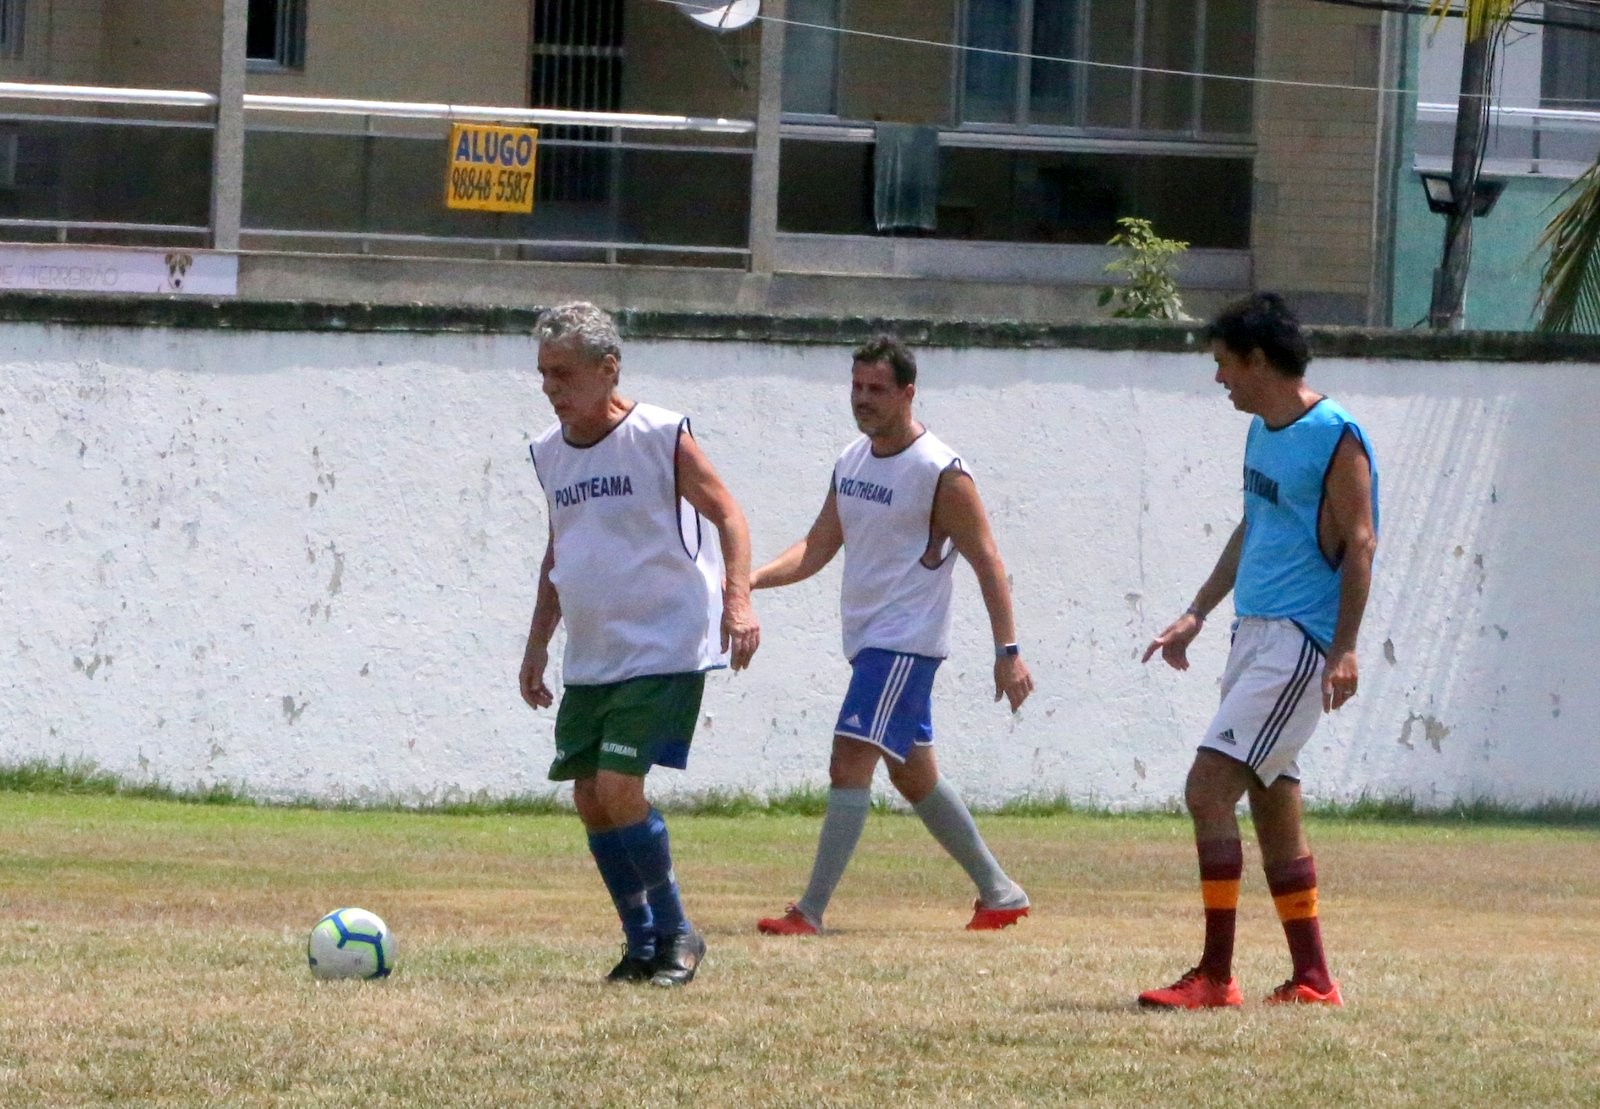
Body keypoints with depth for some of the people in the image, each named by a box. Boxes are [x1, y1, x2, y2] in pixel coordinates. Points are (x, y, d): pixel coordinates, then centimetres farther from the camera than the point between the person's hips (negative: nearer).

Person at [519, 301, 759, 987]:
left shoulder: (660, 437, -11)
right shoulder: (548, 452, 10)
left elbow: (726, 515, -9)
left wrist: (738, 598, -23)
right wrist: (537, 643, 21)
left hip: (663, 650, -7)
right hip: (589, 659, 7)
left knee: (618, 789, -16)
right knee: (589, 797, 2)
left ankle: (675, 932, 1)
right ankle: (642, 944, 14)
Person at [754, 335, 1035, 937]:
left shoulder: (941, 474, -13)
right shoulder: (851, 460, 10)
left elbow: (987, 561, -11)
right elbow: (818, 547, 12)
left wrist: (1008, 650, -15)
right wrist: (749, 580, -4)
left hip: (906, 644, -9)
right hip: (867, 640, 9)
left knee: (850, 763, -16)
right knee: (913, 775, 15)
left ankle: (810, 910, -18)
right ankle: (999, 892, 28)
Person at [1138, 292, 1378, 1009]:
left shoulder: (1335, 438, -13)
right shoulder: (1262, 432, 15)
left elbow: (1359, 545, -16)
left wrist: (1343, 650, -21)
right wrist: (1196, 616, 25)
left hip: (1300, 641, -10)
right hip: (1254, 630, 10)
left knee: (1208, 785, -16)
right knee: (1272, 805, 11)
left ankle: (1215, 976, -15)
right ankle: (1312, 979, 18)